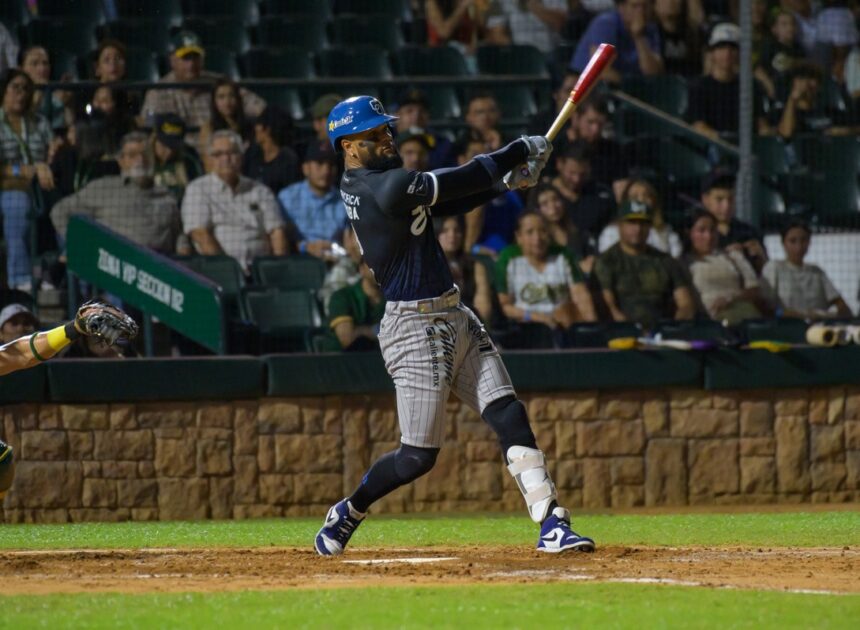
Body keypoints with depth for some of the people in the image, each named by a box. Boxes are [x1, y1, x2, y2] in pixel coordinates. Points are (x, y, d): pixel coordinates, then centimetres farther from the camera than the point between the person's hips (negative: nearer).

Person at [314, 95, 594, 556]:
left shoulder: (366, 185, 12)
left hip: (453, 317, 10)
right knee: (418, 455, -4)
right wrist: (520, 151, -7)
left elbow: (450, 200, 14)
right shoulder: (385, 187, -19)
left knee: (508, 415, -3)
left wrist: (506, 179, -1)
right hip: (415, 325, -10)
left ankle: (551, 525, -8)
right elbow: (457, 183, -19)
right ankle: (348, 513, 20)